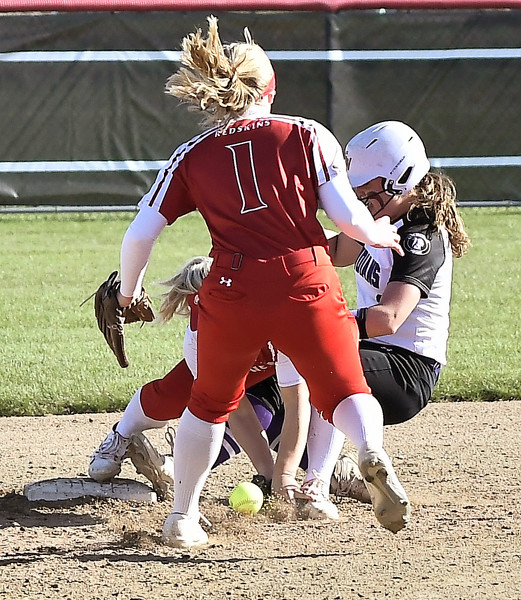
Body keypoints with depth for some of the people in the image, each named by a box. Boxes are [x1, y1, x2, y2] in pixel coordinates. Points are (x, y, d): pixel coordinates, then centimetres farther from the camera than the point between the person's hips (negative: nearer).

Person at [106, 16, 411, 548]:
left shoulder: (192, 156, 11)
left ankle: (182, 519, 27)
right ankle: (371, 451, -25)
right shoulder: (307, 135, 7)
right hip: (307, 284, -1)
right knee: (344, 390, 8)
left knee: (210, 403, 22)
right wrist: (382, 234, 21)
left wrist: (128, 289, 25)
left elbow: (139, 234, 7)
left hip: (231, 293, 1)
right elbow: (347, 216, 0)